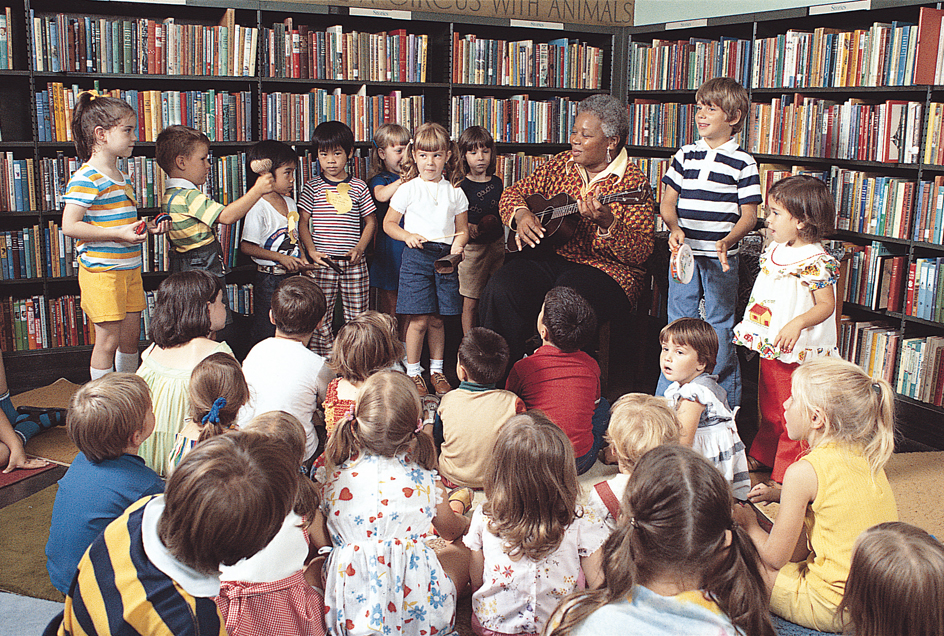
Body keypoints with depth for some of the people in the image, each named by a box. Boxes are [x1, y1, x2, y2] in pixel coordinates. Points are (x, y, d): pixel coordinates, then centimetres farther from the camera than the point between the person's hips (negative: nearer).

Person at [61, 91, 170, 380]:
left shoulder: (122, 177, 13)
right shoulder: (86, 178, -15)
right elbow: (70, 226, -21)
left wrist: (146, 227, 8)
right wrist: (119, 234, -25)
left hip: (129, 267, 9)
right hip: (101, 272, -9)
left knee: (130, 337, 15)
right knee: (108, 340, -1)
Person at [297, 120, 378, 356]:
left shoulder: (358, 187, 5)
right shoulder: (312, 187, 3)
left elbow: (370, 222, 9)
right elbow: (303, 222, 4)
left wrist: (359, 249, -5)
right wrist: (311, 251, -10)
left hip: (354, 263, 1)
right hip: (322, 263, -1)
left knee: (357, 316, 5)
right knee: (320, 317, 2)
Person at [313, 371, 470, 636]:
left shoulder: (334, 477, -3)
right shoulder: (426, 479, -3)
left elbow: (316, 539, 12)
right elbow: (450, 530, 17)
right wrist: (466, 522, 42)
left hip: (350, 613, 2)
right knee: (462, 552, 23)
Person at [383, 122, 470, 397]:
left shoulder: (455, 193, 10)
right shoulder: (408, 189, 3)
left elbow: (462, 228, 15)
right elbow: (388, 223, 5)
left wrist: (459, 243, -6)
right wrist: (408, 236, -12)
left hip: (446, 257, 2)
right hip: (417, 257, -2)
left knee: (437, 319, 8)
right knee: (419, 320, -5)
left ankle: (437, 371, 22)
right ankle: (413, 372, 10)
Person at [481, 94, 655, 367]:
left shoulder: (634, 182, -4)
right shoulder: (561, 165, 13)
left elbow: (641, 252, -12)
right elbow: (513, 193, 19)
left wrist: (607, 224, -30)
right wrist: (520, 214, -5)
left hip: (605, 269, -4)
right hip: (547, 257, 5)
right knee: (500, 291, -24)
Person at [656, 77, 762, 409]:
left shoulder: (742, 163, -2)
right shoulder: (685, 155, 8)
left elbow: (749, 215, -4)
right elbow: (667, 202, 10)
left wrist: (727, 241, -21)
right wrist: (675, 227, -11)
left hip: (720, 258, -3)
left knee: (720, 328, 4)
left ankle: (726, 405, 17)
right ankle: (665, 402, 21)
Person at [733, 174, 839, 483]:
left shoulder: (815, 261, -18)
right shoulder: (776, 250, 8)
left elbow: (826, 305, -19)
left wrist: (798, 323, -34)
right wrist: (750, 325, 24)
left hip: (797, 353, -8)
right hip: (769, 349, 8)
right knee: (768, 409, 23)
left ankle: (785, 479, 10)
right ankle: (762, 456, 40)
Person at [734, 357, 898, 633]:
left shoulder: (803, 472, -21)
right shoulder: (865, 455, 0)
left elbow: (775, 558, -12)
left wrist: (750, 524, 7)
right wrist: (778, 495, 16)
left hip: (833, 609, -7)